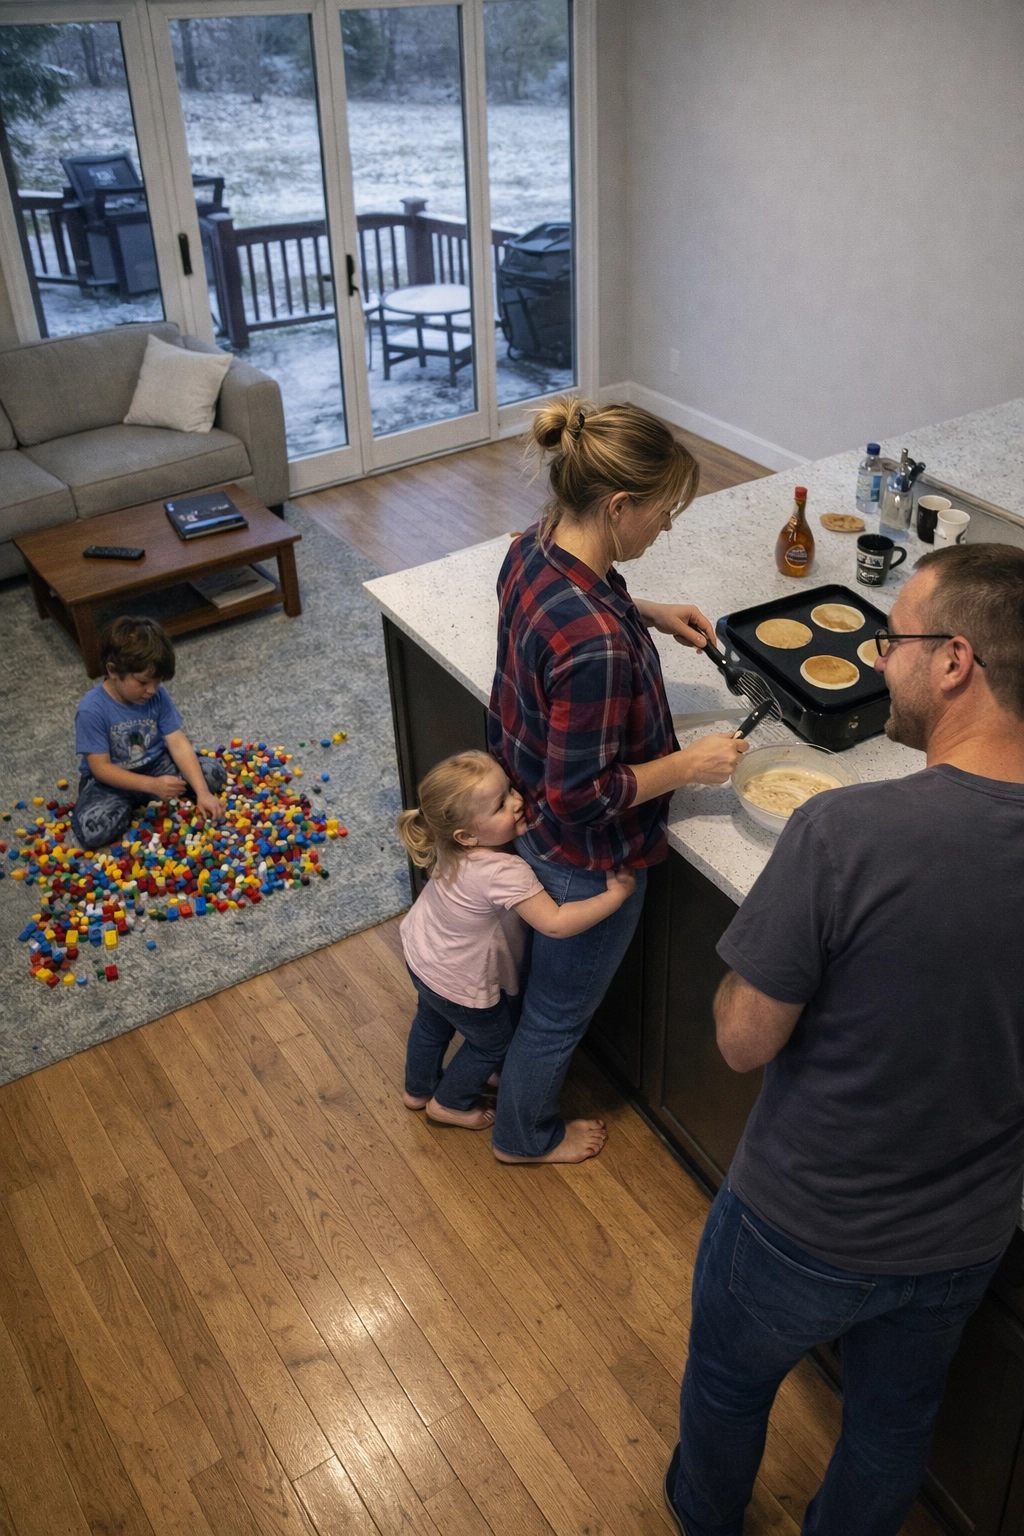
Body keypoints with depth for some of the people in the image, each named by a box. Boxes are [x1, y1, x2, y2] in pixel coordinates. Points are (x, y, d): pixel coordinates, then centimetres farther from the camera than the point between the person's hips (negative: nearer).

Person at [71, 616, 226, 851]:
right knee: (91, 830, -30)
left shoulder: (157, 696, -12)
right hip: (112, 780, -4)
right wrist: (153, 785, -32)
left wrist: (202, 792, -24)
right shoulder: (92, 709, -25)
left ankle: (141, 802, -5)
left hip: (155, 765, 4)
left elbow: (178, 744, -13)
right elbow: (101, 768, -23)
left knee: (213, 773, -13)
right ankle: (132, 805, 0)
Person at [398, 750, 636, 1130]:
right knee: (493, 1041, 25)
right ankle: (449, 1103, 46)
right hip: (459, 983, -7)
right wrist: (616, 893, -38)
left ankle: (417, 1089, 60)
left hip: (422, 954, 7)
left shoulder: (452, 842, -21)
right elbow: (555, 924, -46)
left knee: (432, 1023, 34)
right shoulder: (504, 872, -43)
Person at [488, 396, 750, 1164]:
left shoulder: (532, 550, -13)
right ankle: (526, 1134, 49)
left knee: (539, 974, 35)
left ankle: (522, 1076, 64)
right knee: (560, 1006, 21)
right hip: (585, 853, -9)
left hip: (526, 807, 9)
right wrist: (690, 765, -21)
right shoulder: (595, 644, -40)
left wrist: (646, 613, 2)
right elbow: (583, 794, -31)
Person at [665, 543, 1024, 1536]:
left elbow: (745, 1042, -24)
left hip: (802, 1228, -3)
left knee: (728, 1385, 30)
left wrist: (759, 957, -6)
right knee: (894, 1418, 32)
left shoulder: (844, 832, -34)